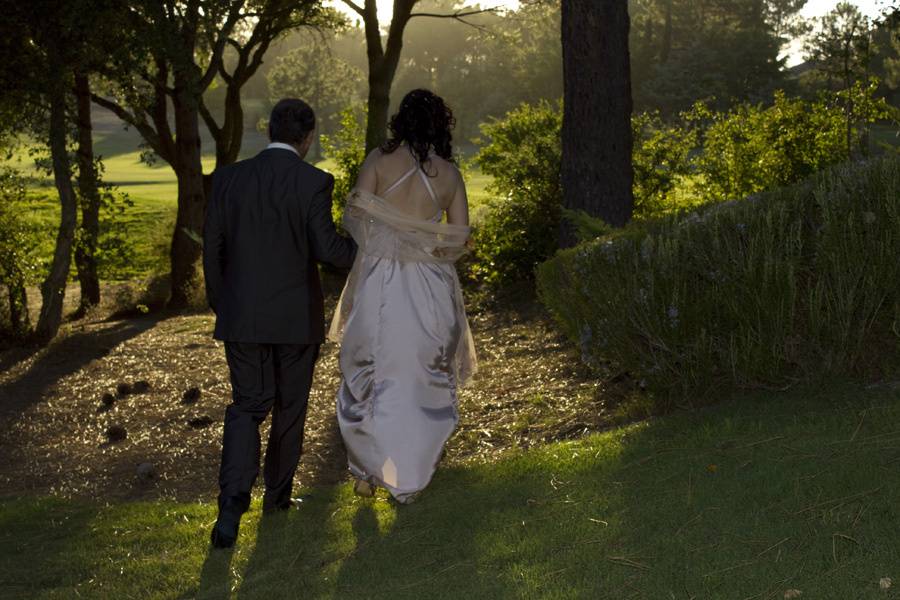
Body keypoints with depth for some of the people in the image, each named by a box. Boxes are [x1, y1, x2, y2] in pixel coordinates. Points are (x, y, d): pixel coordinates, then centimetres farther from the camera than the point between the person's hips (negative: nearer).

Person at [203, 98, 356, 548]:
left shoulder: (229, 178, -1)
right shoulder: (313, 182, -11)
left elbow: (212, 248, 3)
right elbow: (328, 249, -14)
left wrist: (220, 305, 15)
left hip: (242, 314, 2)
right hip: (296, 316, -2)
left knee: (246, 407, 8)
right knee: (289, 407, 16)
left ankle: (233, 501, -11)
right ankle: (277, 492, 29)